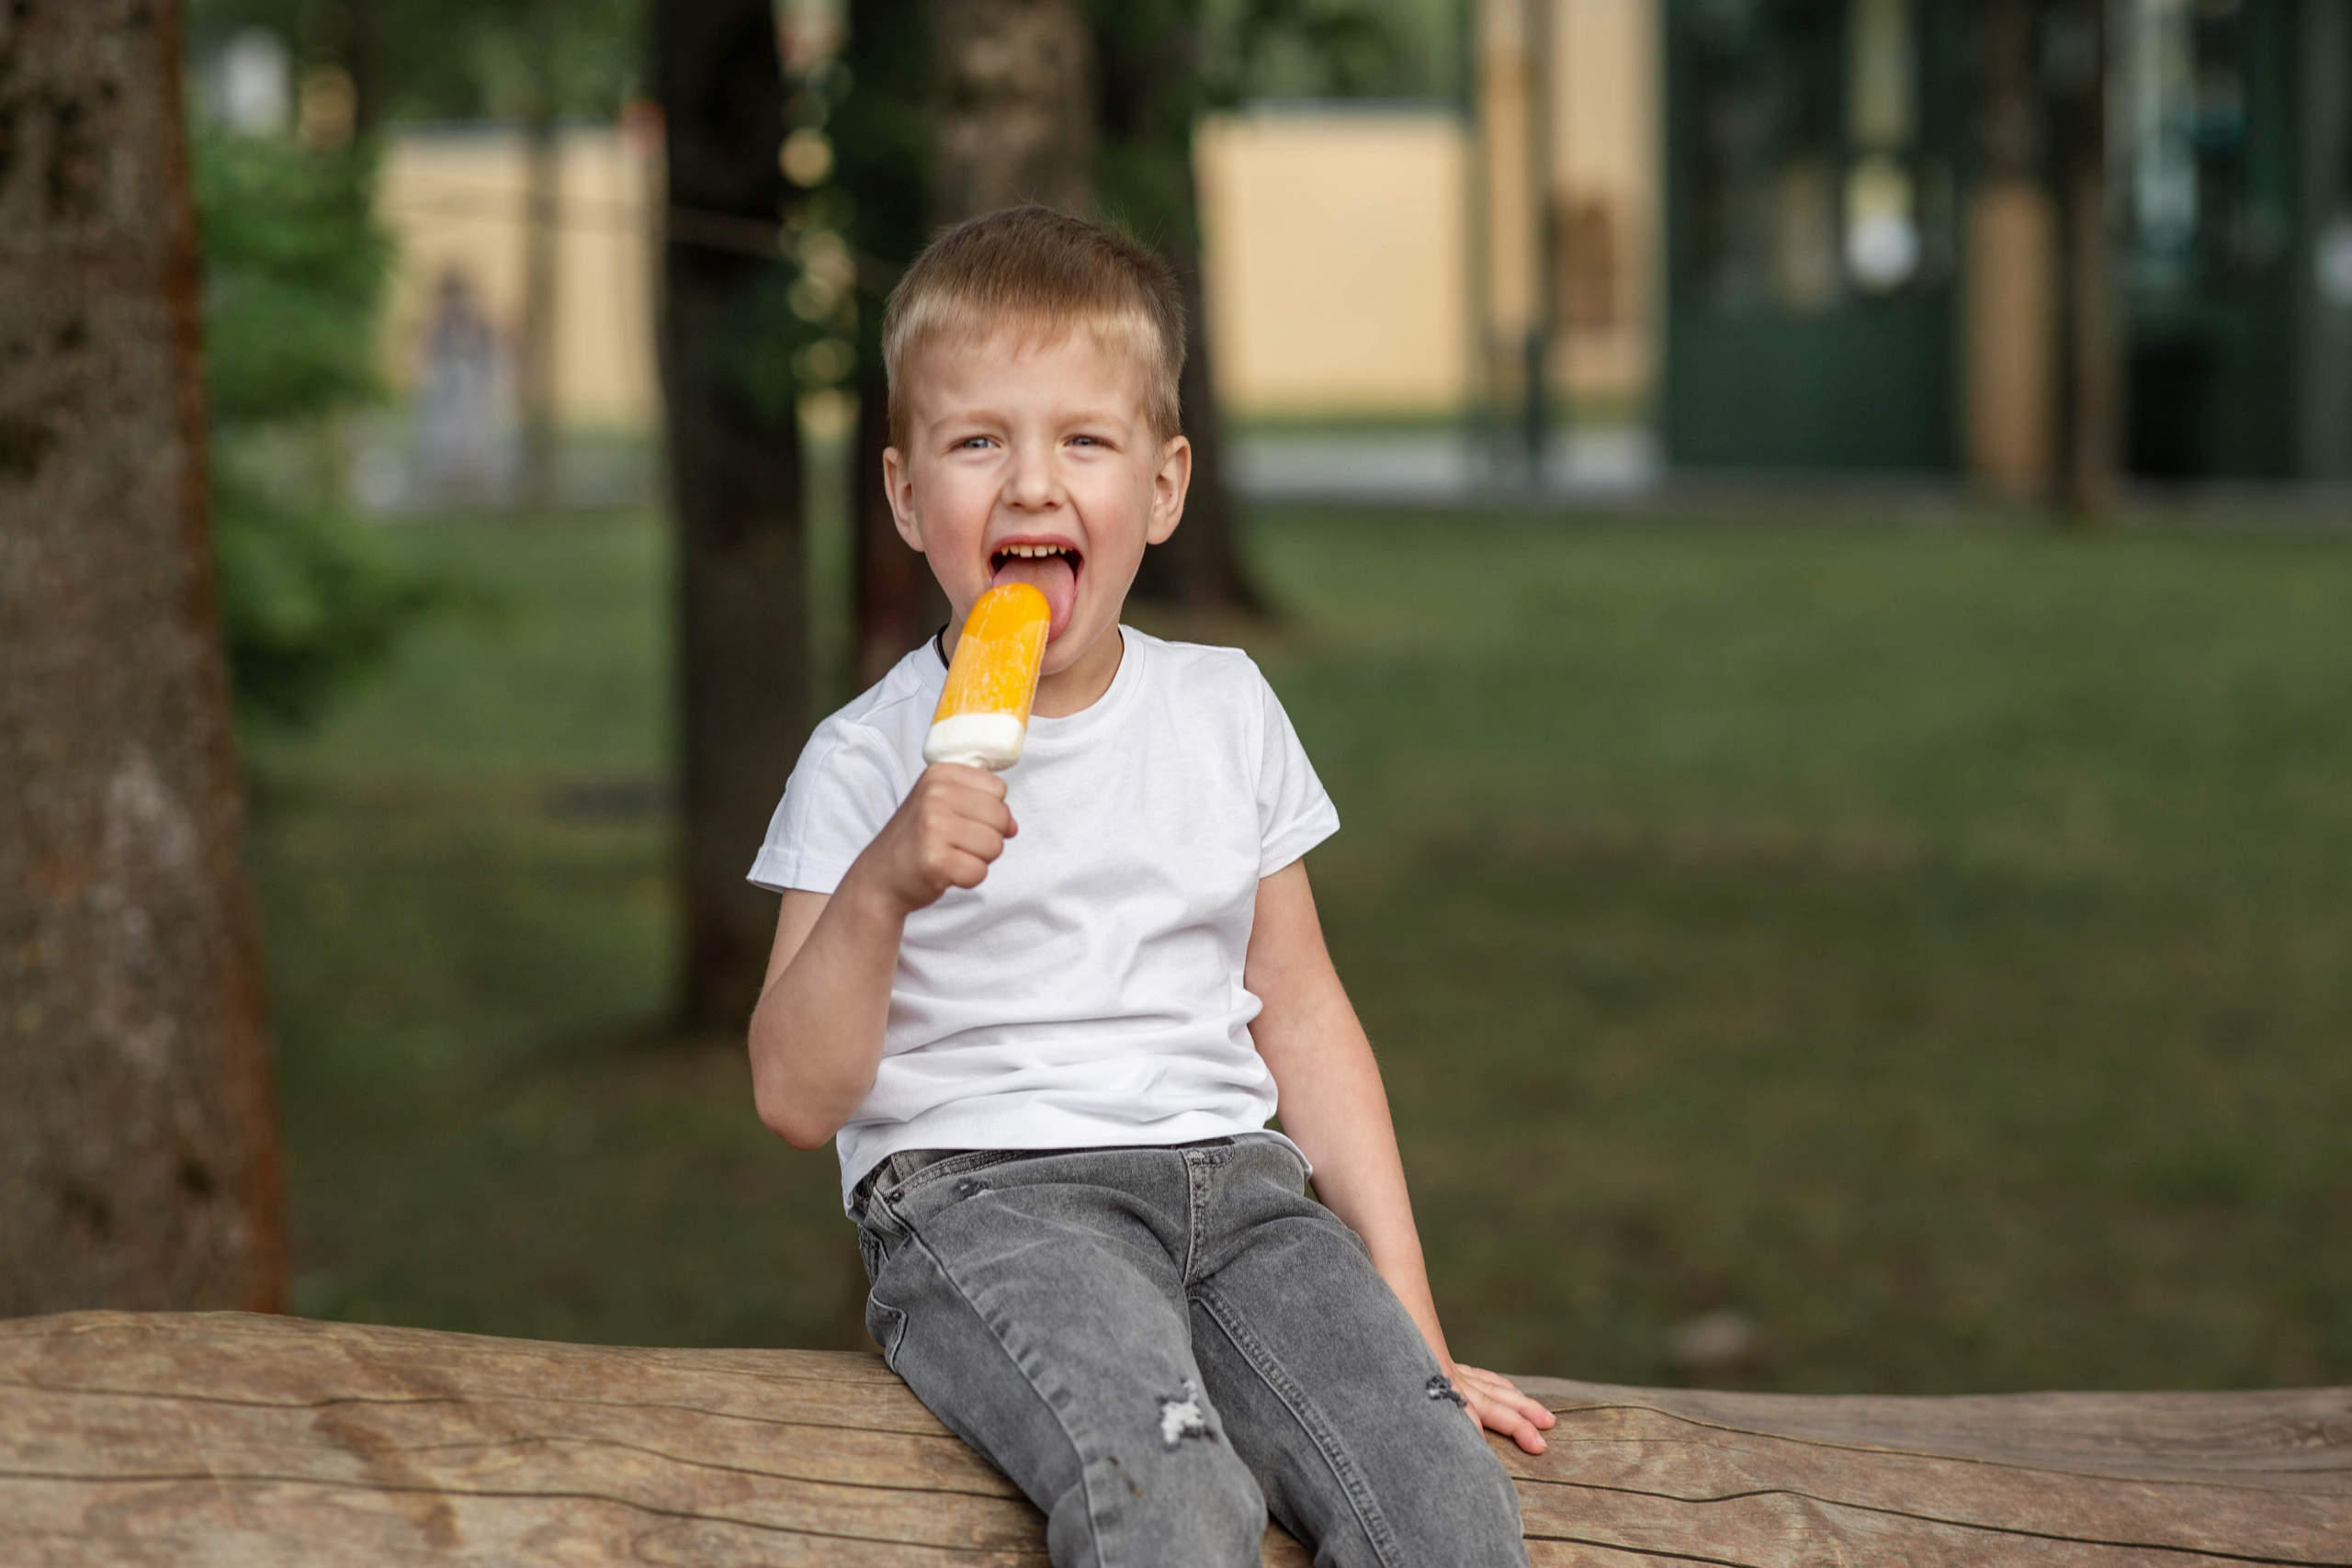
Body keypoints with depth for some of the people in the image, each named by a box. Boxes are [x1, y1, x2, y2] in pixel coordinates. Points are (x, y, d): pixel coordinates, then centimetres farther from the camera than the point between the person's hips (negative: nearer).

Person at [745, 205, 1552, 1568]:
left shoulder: (1227, 710, 13)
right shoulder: (870, 763, 2)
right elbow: (798, 1099, -2)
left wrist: (1411, 1325, 12)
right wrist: (880, 889, -19)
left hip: (1231, 1174, 3)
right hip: (980, 1194, -3)